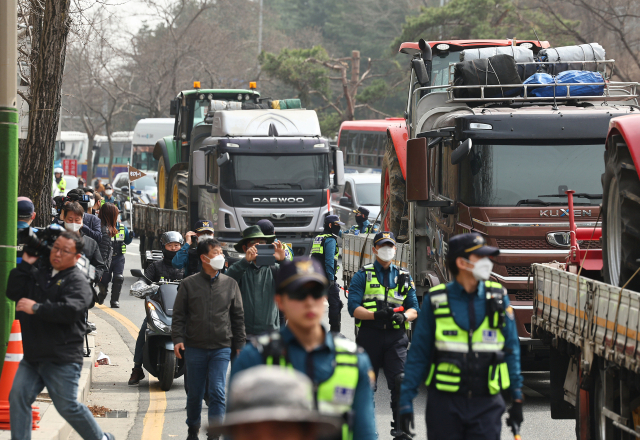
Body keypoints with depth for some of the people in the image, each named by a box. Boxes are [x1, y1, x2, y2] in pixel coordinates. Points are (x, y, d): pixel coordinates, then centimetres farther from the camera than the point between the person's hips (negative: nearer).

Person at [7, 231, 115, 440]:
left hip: (62, 358, -6)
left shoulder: (78, 281, -7)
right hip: (33, 356, 6)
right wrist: (25, 265, 1)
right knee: (18, 397, -5)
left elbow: (69, 311, -23)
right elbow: (13, 292, 5)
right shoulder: (38, 271, 12)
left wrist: (36, 308, -22)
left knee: (67, 406, 0)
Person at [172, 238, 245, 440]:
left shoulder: (230, 284, 7)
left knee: (217, 392, -10)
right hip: (195, 348, 0)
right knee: (195, 393, 11)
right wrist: (177, 339, -8)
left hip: (221, 348, 0)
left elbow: (238, 316, 11)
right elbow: (179, 315, 4)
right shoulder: (189, 284, 3)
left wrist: (239, 345, 9)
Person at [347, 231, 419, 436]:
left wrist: (404, 316, -12)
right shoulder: (363, 276, 7)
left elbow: (414, 309, 11)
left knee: (401, 381, -14)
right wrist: (376, 315, -20)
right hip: (370, 335, -1)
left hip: (396, 336, 1)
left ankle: (400, 427, -12)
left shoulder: (404, 278, 17)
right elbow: (354, 308, -4)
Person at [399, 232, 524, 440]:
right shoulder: (435, 301, -1)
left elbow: (511, 350, 10)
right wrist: (406, 403, -3)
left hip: (486, 403, 1)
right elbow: (418, 355, 1)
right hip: (446, 403, -1)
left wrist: (517, 397, 6)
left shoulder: (498, 298, 4)